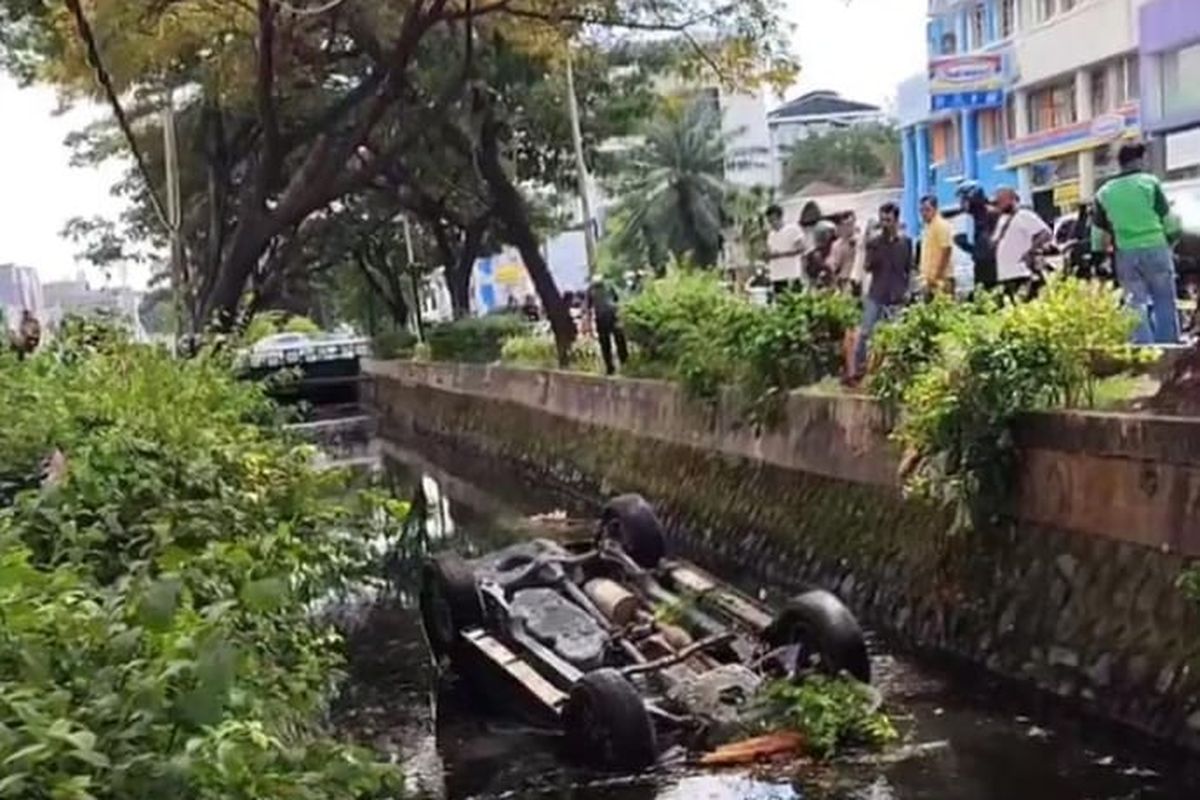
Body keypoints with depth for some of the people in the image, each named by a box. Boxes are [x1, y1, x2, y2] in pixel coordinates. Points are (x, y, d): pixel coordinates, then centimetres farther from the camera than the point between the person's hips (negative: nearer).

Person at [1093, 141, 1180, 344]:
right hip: (1154, 248, -3)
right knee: (1164, 302, 5)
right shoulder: (1149, 182, -4)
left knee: (1137, 306, 9)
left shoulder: (1105, 192, 6)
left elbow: (1099, 228, 12)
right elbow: (1165, 216, 1)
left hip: (1126, 253, 3)